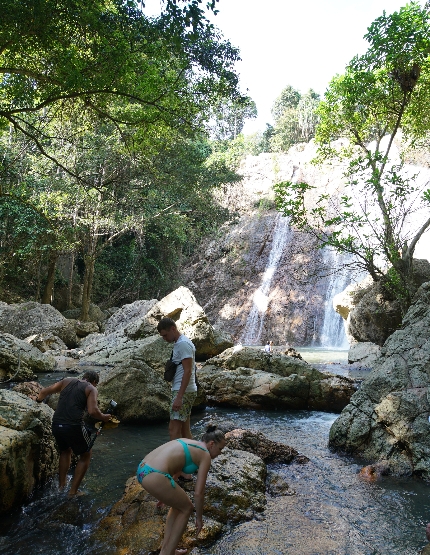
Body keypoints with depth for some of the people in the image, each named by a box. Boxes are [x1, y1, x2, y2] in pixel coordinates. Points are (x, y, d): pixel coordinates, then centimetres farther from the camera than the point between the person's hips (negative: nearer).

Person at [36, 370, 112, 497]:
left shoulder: (67, 381, 14)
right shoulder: (91, 389, 1)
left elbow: (44, 391, 18)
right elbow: (92, 411, -13)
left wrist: (38, 399, 38)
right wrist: (103, 418, 5)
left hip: (56, 425, 5)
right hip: (73, 427, -5)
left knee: (65, 451, 34)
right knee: (85, 456, 20)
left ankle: (61, 487, 36)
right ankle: (73, 491, 21)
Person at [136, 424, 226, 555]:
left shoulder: (186, 442, 25)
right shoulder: (205, 455, 3)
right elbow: (198, 492, 2)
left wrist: (164, 494, 46)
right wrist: (199, 518, 18)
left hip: (143, 469, 8)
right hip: (154, 477, -8)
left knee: (178, 504, 28)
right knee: (186, 508, 18)